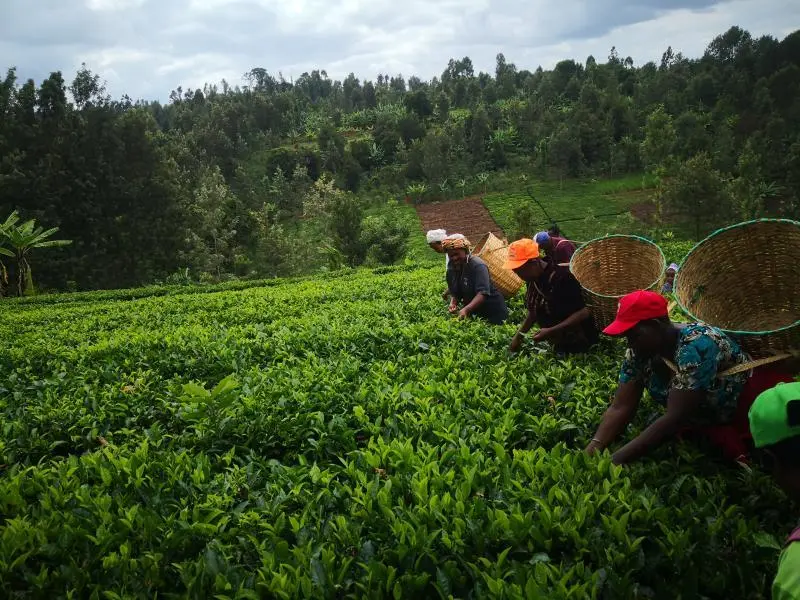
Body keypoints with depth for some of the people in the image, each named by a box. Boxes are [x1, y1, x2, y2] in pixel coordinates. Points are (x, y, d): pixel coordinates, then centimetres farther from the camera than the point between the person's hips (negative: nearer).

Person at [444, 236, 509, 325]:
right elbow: (454, 293, 9)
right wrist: (453, 303, -13)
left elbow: (483, 293, -32)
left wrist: (466, 309, -43)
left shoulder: (477, 265, -22)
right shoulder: (451, 268, 0)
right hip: (473, 314, 6)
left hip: (493, 312, -6)